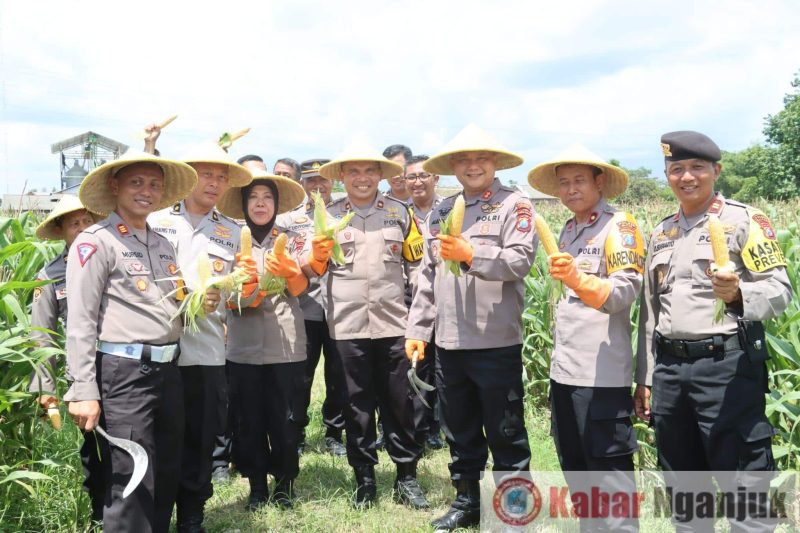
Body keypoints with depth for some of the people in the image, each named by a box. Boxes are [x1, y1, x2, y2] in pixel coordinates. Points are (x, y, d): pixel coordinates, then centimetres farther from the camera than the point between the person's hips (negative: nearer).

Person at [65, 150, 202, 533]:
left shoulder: (162, 244, 16)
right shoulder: (95, 242, -7)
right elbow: (80, 323, -12)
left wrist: (199, 303, 3)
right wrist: (83, 392, -17)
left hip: (167, 370, 8)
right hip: (124, 373, -8)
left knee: (167, 478, 15)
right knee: (132, 484, -5)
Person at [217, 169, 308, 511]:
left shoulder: (294, 240, 7)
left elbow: (301, 287, -4)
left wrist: (287, 272, -23)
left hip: (286, 344, 0)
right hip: (244, 346, 1)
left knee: (285, 416, 3)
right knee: (249, 418, 5)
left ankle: (285, 482, 20)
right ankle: (257, 485, 19)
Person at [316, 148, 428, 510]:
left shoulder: (399, 213, 8)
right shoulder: (329, 216, 7)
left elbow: (417, 266, 11)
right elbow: (315, 270, 6)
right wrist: (318, 253, -15)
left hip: (393, 323, 0)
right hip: (348, 325, 0)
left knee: (398, 401, 4)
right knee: (357, 403, 7)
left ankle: (406, 477, 17)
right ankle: (364, 479, 18)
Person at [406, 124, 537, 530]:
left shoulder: (514, 206, -2)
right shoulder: (441, 213, 13)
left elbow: (520, 262, -15)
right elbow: (427, 275, 14)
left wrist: (472, 254, -27)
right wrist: (416, 329, 11)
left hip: (496, 341, -5)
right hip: (449, 341, 6)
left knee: (505, 432, 5)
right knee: (460, 429, 16)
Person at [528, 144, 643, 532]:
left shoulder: (620, 226, -8)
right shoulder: (567, 231, 16)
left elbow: (625, 291, -22)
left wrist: (579, 279, -39)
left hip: (602, 374, -8)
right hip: (563, 370, 8)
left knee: (609, 475, -4)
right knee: (576, 470, 18)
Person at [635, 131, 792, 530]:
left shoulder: (745, 220, -2)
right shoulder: (661, 232, 15)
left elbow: (781, 290, -9)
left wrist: (738, 295, -31)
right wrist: (644, 378, 16)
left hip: (727, 364, -6)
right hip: (670, 367, 6)